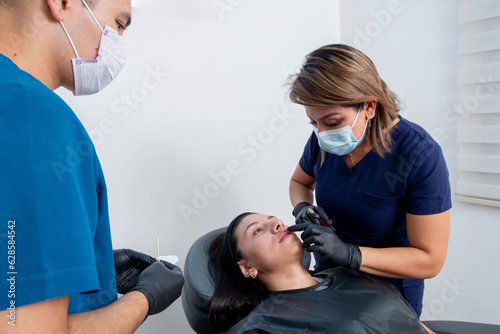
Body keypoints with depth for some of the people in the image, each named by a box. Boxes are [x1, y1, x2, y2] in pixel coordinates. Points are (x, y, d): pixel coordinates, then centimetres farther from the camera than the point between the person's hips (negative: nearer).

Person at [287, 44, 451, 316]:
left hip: (389, 292, -4)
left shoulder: (421, 155, -26)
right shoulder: (322, 140, -13)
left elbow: (430, 260, -23)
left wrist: (348, 253, -34)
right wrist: (302, 208, -14)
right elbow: (300, 182, 10)